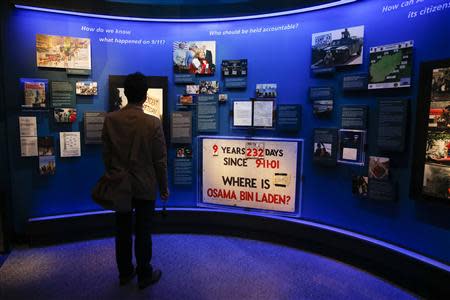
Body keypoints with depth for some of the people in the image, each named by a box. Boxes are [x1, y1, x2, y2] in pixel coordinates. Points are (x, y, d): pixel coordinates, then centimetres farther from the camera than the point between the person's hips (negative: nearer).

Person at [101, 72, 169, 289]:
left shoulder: (110, 119, -5)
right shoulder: (153, 123, -16)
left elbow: (106, 153, 2)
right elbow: (160, 159, -11)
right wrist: (164, 186, 1)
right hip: (145, 186, -3)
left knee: (123, 231, 16)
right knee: (143, 232, 9)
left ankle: (125, 273, 33)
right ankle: (144, 275, 26)